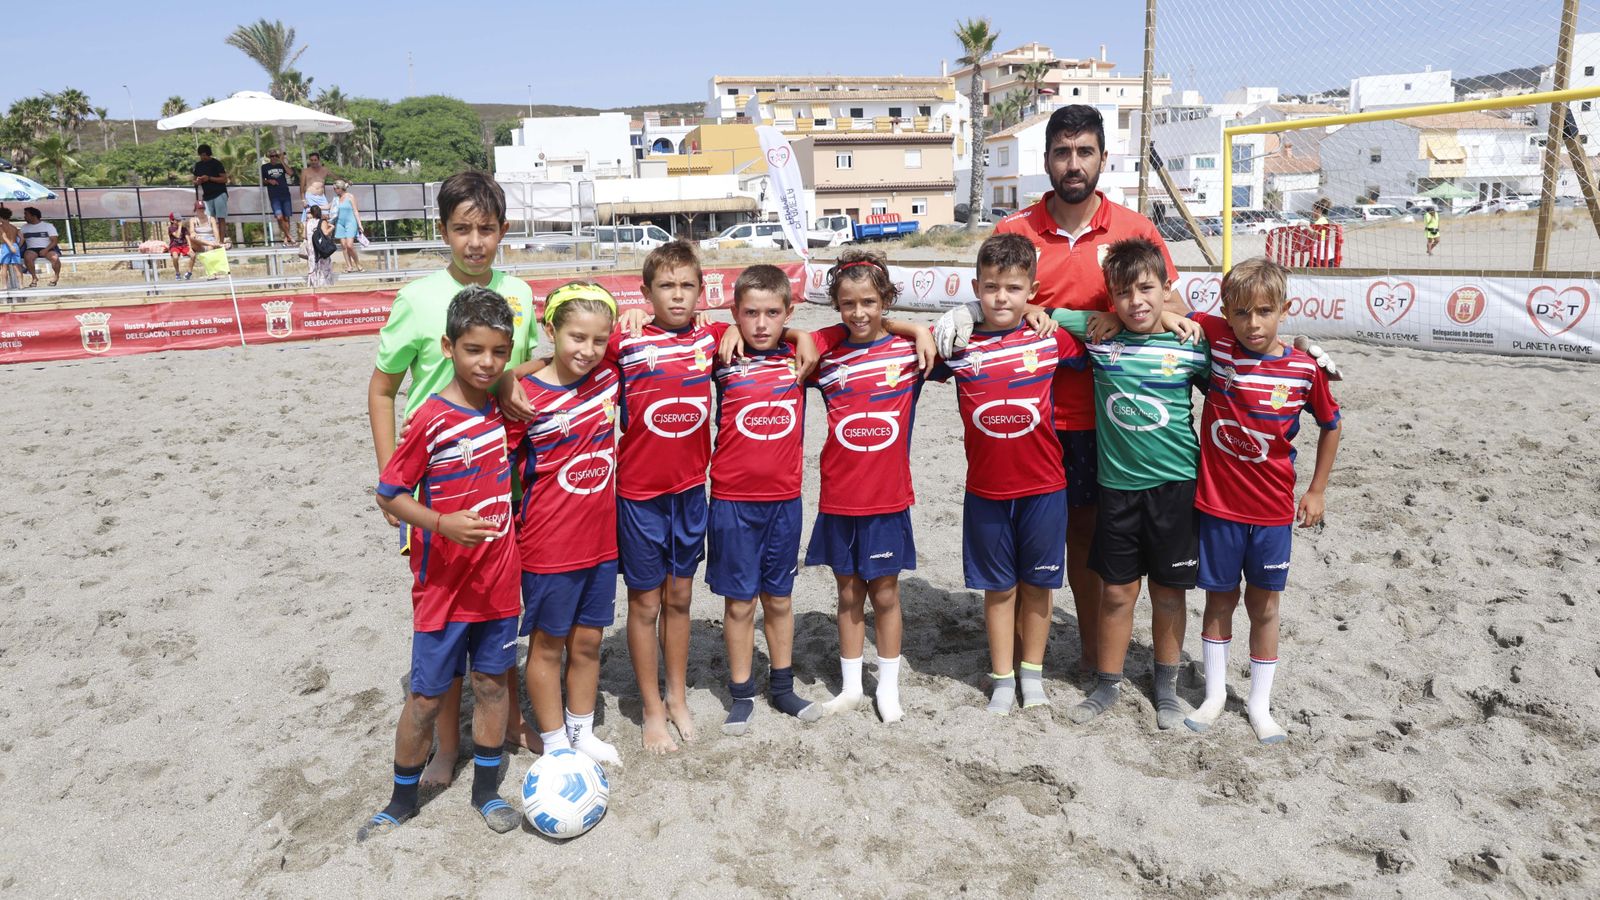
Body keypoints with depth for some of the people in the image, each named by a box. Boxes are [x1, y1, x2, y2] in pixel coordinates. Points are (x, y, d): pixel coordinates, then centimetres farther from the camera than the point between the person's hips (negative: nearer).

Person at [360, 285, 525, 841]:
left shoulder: (507, 410, -1)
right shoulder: (431, 420, -16)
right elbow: (389, 496, -13)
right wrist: (442, 523, -27)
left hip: (499, 578, 4)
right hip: (443, 583, -4)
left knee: (492, 681, 14)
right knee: (427, 695, 8)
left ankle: (486, 789, 32)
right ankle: (402, 799, 29)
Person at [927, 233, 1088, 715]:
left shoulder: (1050, 339, -4)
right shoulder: (959, 346, -3)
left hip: (1043, 487, 0)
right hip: (986, 490, 0)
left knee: (1036, 583, 13)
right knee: (998, 586, 12)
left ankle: (1033, 671, 31)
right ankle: (1003, 677, 26)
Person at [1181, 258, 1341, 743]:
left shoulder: (1305, 369, -9)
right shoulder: (1217, 340, -10)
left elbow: (1331, 425, 6)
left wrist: (1316, 491, 7)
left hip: (1272, 510, 0)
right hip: (1217, 504, 0)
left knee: (1263, 603, 12)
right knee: (1220, 598, 13)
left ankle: (1260, 704, 27)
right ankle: (1215, 694, 29)